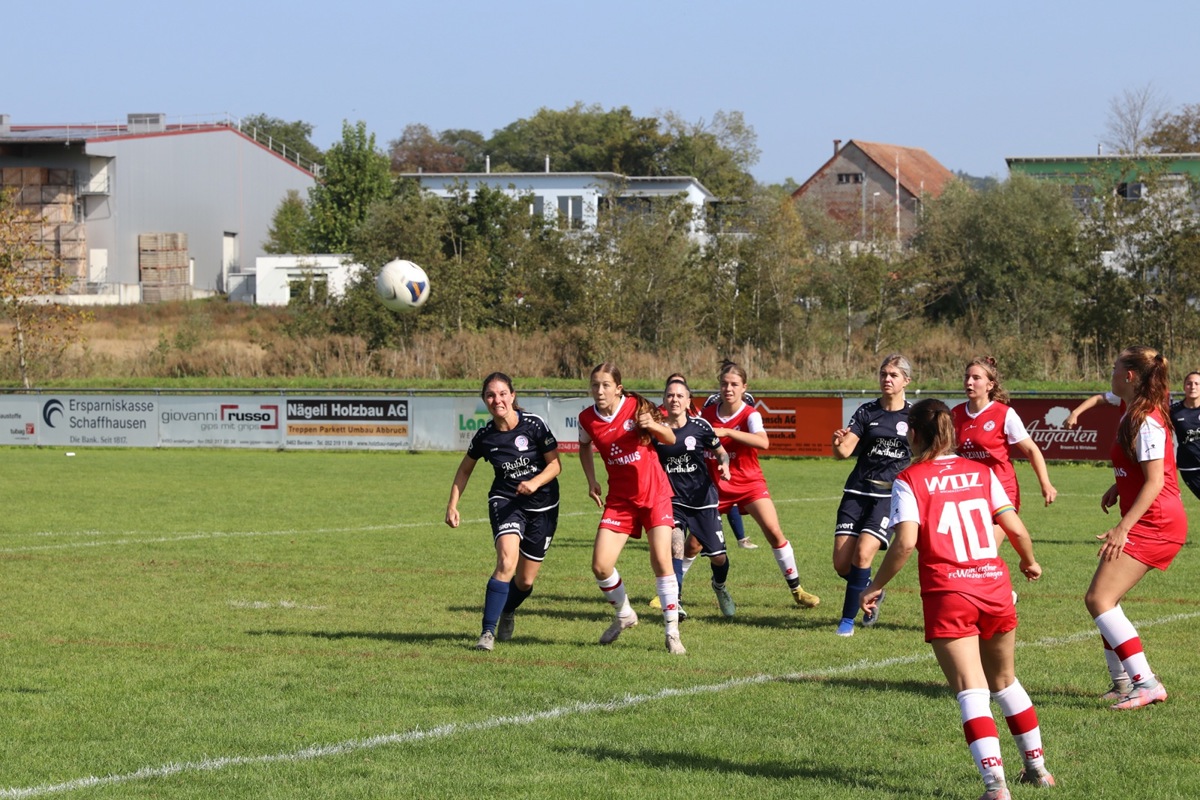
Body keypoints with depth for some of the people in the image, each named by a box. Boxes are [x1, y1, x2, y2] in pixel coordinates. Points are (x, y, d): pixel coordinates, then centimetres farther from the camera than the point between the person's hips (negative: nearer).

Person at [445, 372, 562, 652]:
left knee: (525, 581, 7)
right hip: (505, 501, 0)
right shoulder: (484, 436, -8)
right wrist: (452, 505, 5)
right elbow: (465, 470, 11)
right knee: (506, 562, -27)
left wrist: (535, 482, -25)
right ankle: (488, 632, -22)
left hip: (542, 505, 0)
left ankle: (507, 612, 42)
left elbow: (555, 464, -7)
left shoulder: (534, 424, -14)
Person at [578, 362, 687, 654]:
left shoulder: (636, 406, -11)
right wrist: (592, 481, 7)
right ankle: (624, 614, 22)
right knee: (600, 565, -7)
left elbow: (670, 439, -1)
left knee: (661, 561, -13)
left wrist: (653, 425, -21)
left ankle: (672, 632, -4)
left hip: (654, 493, -3)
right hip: (620, 498, 3)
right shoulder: (587, 418, -4)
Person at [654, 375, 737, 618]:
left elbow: (721, 453, 5)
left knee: (717, 556, 6)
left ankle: (719, 587, 40)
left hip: (703, 499, 0)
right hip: (673, 499, 0)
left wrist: (724, 465, -15)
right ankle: (675, 601, -20)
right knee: (674, 542, -26)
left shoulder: (699, 426, -7)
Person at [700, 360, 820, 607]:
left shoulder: (750, 415, -13)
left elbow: (763, 442, -35)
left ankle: (796, 589, -1)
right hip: (717, 484, 2)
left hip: (749, 482, -2)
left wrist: (726, 432, -39)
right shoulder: (708, 413, -3)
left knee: (774, 532, -13)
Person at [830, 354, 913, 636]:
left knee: (863, 553, -21)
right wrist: (838, 443, -25)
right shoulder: (866, 412, 3)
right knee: (842, 564, -4)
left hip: (891, 494, -2)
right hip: (858, 491, 2)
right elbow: (844, 451, -7)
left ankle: (848, 619, -8)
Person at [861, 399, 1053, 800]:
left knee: (971, 691, -8)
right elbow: (1017, 530, 7)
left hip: (948, 594, -4)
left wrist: (875, 586, -2)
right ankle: (1037, 767, 32)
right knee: (1004, 680, 23)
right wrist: (1029, 562, 27)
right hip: (995, 587, 4)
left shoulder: (910, 480, -2)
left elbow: (905, 542, -14)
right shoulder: (981, 472, 9)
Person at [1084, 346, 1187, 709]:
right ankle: (1123, 682, 21)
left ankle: (1146, 683, -19)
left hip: (1154, 524, -10)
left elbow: (1155, 481, -22)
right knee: (1104, 598, 15)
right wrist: (1118, 487, 15)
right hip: (1147, 524, 10)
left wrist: (1123, 527, -26)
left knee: (1098, 599, -15)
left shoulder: (1145, 421, -17)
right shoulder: (1132, 415, 14)